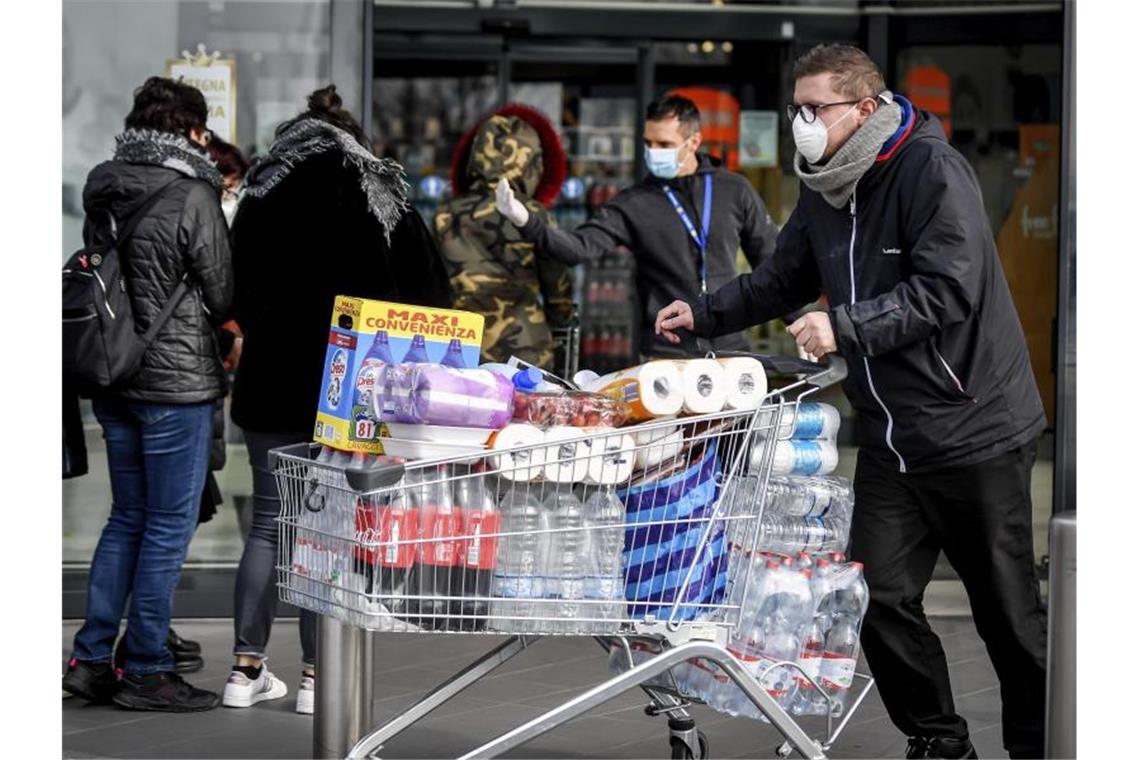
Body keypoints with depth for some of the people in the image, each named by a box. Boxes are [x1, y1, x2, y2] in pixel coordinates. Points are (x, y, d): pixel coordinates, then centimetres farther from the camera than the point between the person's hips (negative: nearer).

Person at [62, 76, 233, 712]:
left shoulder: (103, 191, 5)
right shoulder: (192, 197, -15)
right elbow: (222, 296, -8)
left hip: (114, 379, 7)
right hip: (178, 382, -7)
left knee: (127, 518, 17)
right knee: (169, 527, 1)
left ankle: (92, 658, 16)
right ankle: (145, 670, 5)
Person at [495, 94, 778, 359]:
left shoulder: (734, 191, 5)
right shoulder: (634, 204, 0)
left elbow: (770, 258, 13)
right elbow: (580, 246, -12)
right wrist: (526, 221, -28)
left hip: (730, 350, 2)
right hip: (665, 357, -2)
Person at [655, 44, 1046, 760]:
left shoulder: (932, 171, -15)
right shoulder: (825, 191, 11)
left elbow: (948, 290, -24)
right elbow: (782, 280, 23)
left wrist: (846, 326, -27)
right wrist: (702, 314, 11)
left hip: (975, 430, -7)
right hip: (890, 440, 7)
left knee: (1008, 609, 3)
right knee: (881, 596, 1)